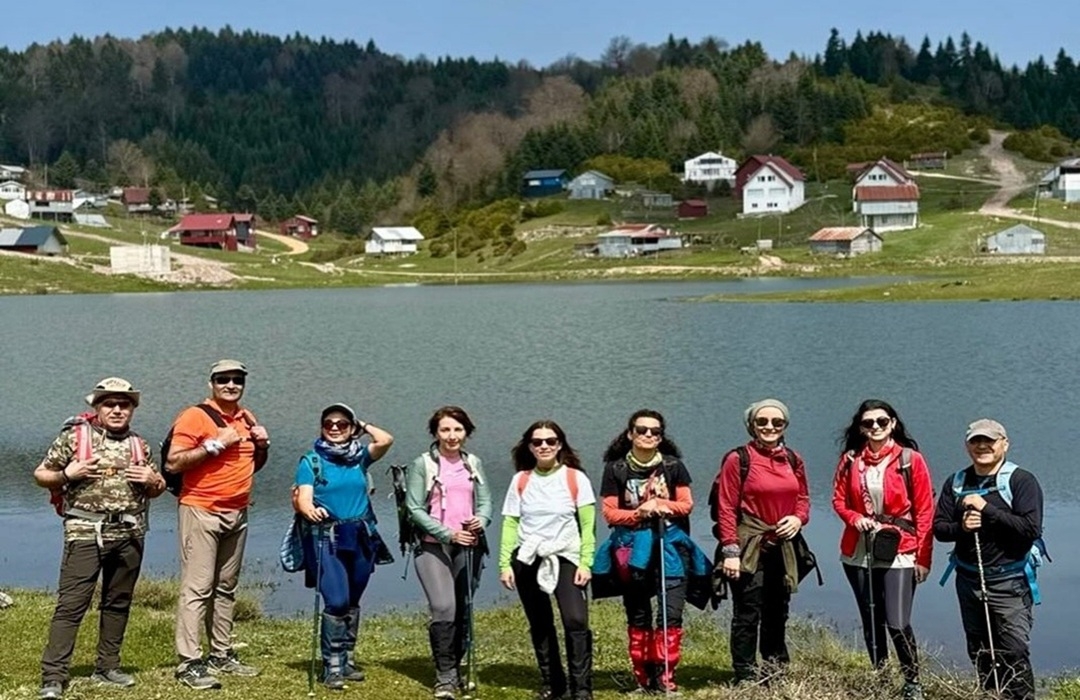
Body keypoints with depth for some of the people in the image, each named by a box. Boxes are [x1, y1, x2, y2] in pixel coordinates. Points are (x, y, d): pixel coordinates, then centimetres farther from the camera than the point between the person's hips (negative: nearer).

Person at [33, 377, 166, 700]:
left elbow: (157, 488, 23)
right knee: (71, 604, -9)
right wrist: (67, 474, -13)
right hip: (85, 532, -5)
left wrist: (152, 481, 0)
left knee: (118, 603, 11)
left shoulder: (139, 446, 14)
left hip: (130, 535, 5)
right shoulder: (74, 436, 1)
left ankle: (107, 667, 22)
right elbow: (41, 475, 5)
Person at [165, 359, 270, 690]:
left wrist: (262, 446, 4)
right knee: (197, 588, -9)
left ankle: (222, 654, 20)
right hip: (202, 513, -7)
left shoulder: (247, 419, 14)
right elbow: (173, 463, -17)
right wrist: (216, 443, -20)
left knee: (226, 588, 13)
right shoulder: (195, 416, -9)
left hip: (237, 514, 7)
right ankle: (189, 663, -8)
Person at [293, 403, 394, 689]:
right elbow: (303, 500, -9)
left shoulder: (359, 456, 9)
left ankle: (347, 660, 21)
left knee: (352, 603, 11)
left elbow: (386, 440, -9)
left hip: (361, 538, 4)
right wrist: (310, 510, -31)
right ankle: (332, 667, -10)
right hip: (327, 538, -4)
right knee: (336, 601, -15)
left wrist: (364, 426, 7)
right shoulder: (311, 461, 1)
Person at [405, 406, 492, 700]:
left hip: (469, 546, 4)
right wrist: (447, 533, -16)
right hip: (433, 546, -4)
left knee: (463, 611, 7)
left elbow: (486, 501, 11)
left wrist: (482, 520, -12)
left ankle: (455, 668, 24)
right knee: (444, 609, -16)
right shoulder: (422, 464, -2)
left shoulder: (473, 463, 12)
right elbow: (415, 508, -7)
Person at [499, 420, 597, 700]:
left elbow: (588, 525, -3)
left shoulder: (576, 478, -1)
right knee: (539, 626, 10)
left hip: (566, 558, -3)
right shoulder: (520, 480, 6)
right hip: (527, 560, 3)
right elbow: (510, 524, 4)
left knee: (576, 621, -16)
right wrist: (505, 563, -4)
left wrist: (585, 563, -10)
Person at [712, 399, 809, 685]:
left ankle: (776, 673, 24)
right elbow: (726, 508, -10)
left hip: (782, 548, 6)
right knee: (747, 615, -4)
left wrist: (798, 519, -4)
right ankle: (745, 678, 2)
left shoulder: (793, 460, 10)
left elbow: (803, 498, 19)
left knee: (777, 613, 14)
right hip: (749, 548, -6)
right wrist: (730, 550, -15)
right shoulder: (738, 459, -8)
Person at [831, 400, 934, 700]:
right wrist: (855, 518, -10)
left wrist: (923, 558, -7)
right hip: (859, 552, 4)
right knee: (871, 622, 12)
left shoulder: (911, 459, -4)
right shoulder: (850, 459, 5)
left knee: (897, 624, -12)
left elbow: (924, 511, -3)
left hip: (898, 553, -4)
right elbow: (839, 499, 11)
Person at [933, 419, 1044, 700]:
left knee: (1014, 653, -11)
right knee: (979, 654, 15)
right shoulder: (956, 483, 7)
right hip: (968, 580, 6)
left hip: (1008, 582, -5)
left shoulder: (1022, 480, -8)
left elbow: (1031, 529, -19)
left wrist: (987, 509, -20)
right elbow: (938, 528, 5)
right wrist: (960, 527, -16)